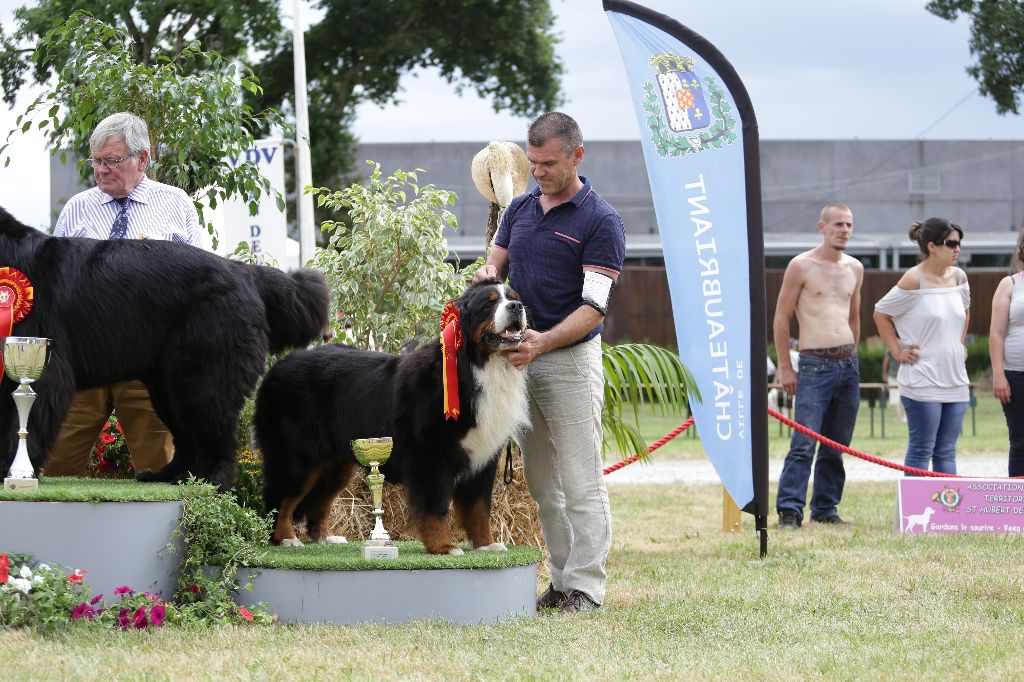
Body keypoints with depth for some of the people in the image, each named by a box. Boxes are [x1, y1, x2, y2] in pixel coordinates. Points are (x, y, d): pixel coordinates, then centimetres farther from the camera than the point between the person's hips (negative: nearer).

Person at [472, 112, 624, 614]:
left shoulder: (600, 222, -9)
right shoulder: (519, 210, 11)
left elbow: (594, 308, -14)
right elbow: (496, 263, 20)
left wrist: (544, 342, -27)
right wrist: (486, 276, -5)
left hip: (570, 360, -7)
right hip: (518, 359, 7)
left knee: (580, 483, -5)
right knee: (541, 483, 9)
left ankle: (586, 587, -3)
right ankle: (562, 578, 15)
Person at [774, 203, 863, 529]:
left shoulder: (855, 268, 12)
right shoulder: (801, 266, -5)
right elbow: (781, 318, -3)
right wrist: (785, 367, -5)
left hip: (848, 364, 6)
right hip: (814, 364, -6)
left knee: (837, 445, 8)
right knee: (804, 443, -13)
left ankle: (826, 508, 15)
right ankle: (789, 511, -14)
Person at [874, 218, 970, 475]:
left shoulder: (958, 277, 8)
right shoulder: (914, 280, -12)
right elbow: (881, 314, -4)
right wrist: (898, 352, -6)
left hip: (955, 378, 7)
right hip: (922, 379, -7)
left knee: (946, 452, 8)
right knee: (921, 449, -4)